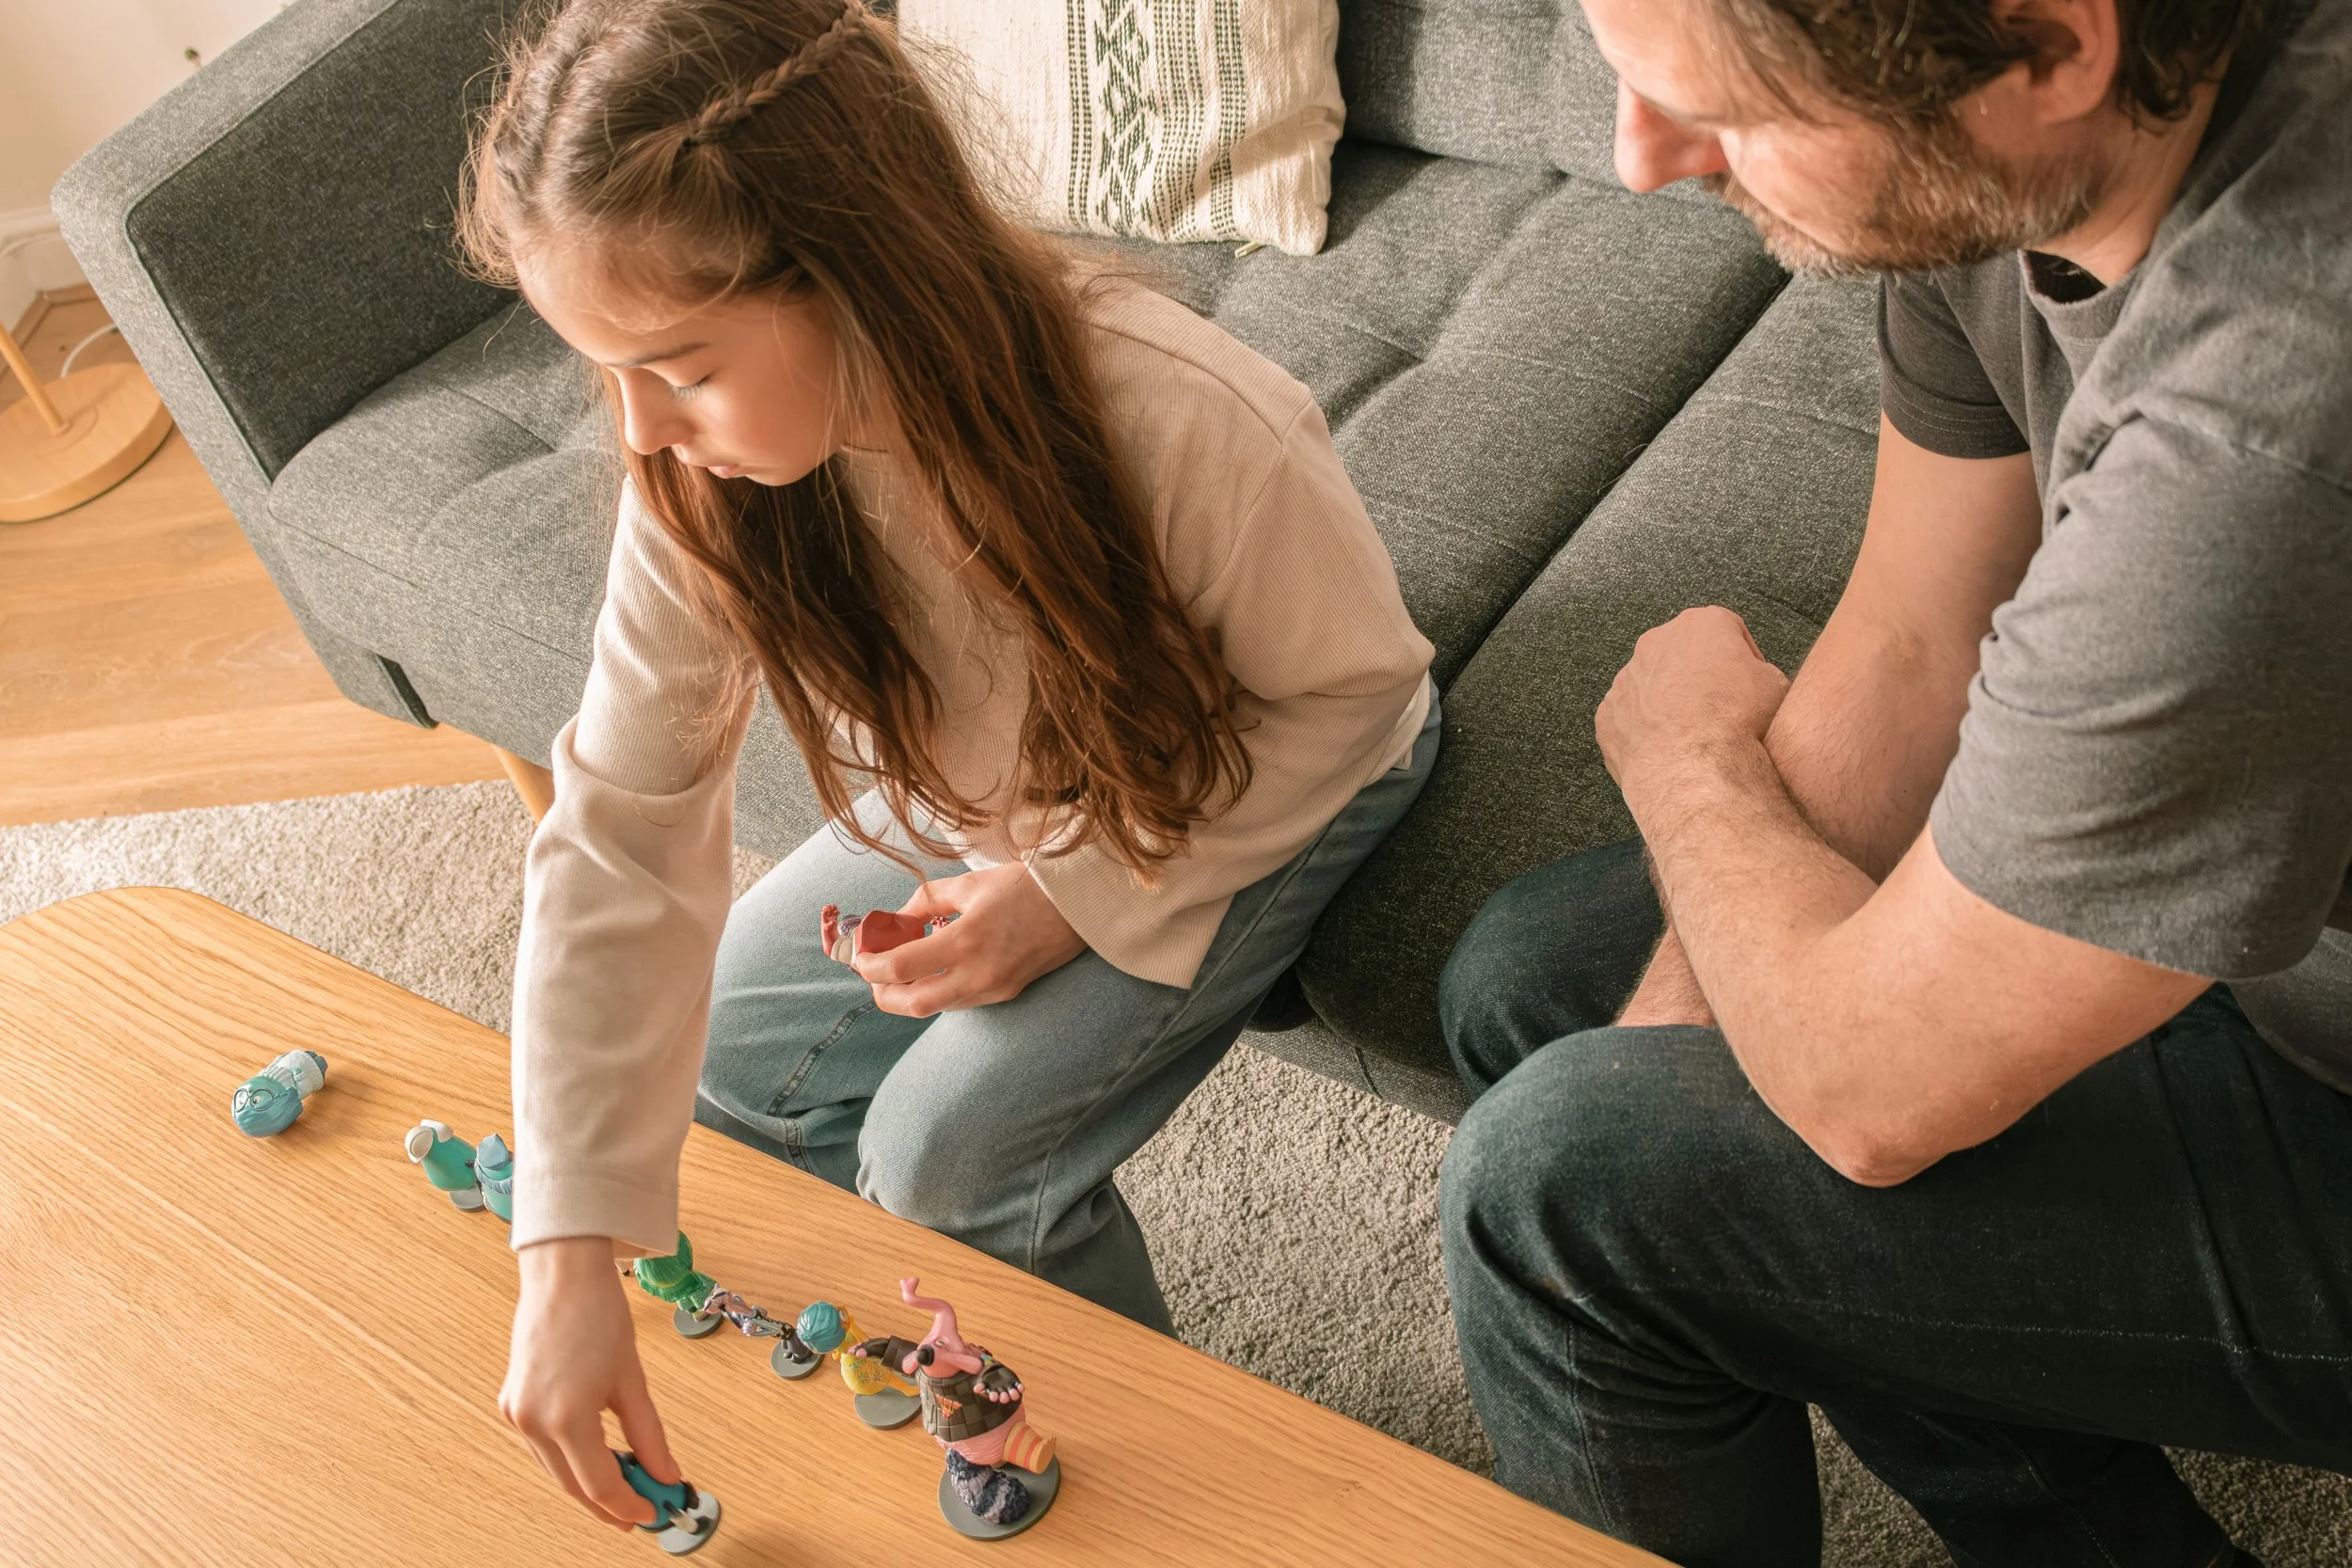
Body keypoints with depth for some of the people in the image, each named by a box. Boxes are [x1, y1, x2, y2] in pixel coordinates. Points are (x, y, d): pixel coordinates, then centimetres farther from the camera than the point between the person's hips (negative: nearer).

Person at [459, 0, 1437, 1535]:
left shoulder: (1183, 425, -38)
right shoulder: (700, 482, -24)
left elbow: (1353, 685, -21)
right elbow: (619, 842, -22)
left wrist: (1080, 896, -27)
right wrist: (569, 1258, -26)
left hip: (1274, 786, -5)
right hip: (993, 787, 5)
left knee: (954, 1141, -17)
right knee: (731, 1051, 2)